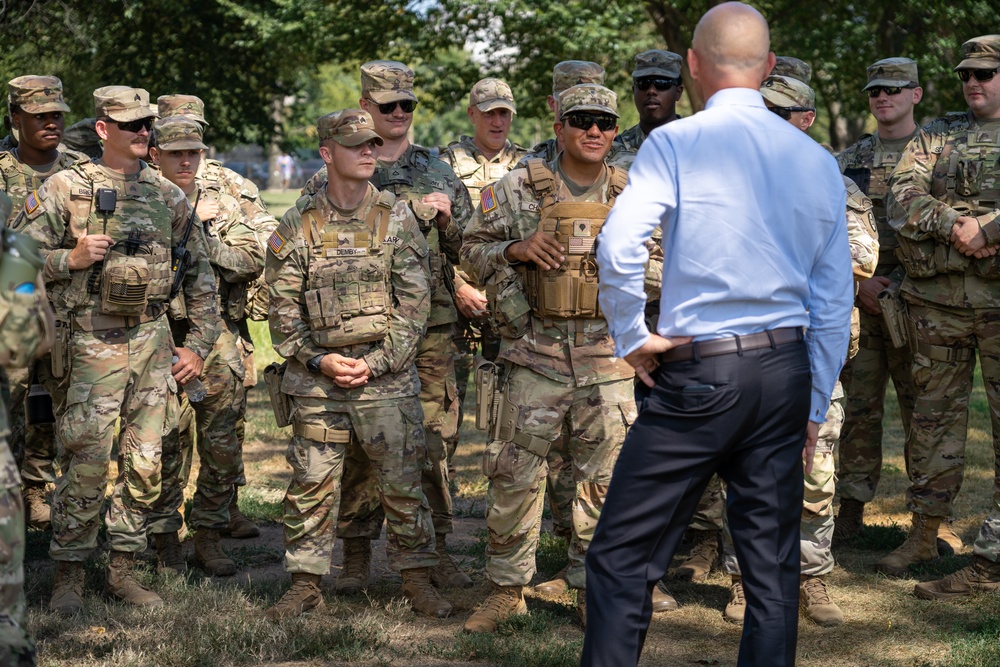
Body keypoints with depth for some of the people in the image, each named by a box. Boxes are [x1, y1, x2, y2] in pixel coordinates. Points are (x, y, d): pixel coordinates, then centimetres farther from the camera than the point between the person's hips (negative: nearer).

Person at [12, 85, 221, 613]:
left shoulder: (168, 196, 10)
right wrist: (71, 259, -17)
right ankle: (68, 574, 6)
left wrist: (199, 344, 10)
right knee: (85, 465, -6)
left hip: (153, 343, 4)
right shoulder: (65, 188, -2)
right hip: (91, 345, -4)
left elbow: (199, 273, 15)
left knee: (144, 463, 7)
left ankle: (123, 569, 19)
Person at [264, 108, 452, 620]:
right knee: (311, 485, 4)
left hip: (386, 378, 0)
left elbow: (414, 304, -1)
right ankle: (305, 583, 15)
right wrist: (318, 359, -9)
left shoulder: (398, 220, 2)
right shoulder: (297, 226, 3)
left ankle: (416, 578, 16)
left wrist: (375, 362, -10)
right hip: (317, 382, 1)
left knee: (402, 483, 3)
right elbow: (283, 308, 4)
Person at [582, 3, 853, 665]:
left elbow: (618, 245, -22)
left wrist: (631, 336, -6)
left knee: (624, 558, 2)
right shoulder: (817, 160, 9)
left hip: (697, 376, -5)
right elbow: (835, 300, 11)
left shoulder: (674, 144, -6)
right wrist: (814, 407, 18)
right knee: (773, 566, 10)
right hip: (786, 372, 5)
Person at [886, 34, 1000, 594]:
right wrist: (952, 223, -15)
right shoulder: (938, 135, 14)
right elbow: (903, 196, 0)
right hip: (937, 297, 4)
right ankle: (925, 533, 24)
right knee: (935, 413, 12)